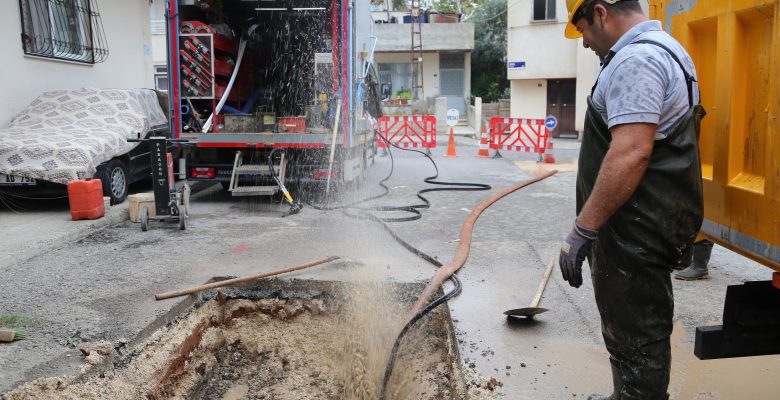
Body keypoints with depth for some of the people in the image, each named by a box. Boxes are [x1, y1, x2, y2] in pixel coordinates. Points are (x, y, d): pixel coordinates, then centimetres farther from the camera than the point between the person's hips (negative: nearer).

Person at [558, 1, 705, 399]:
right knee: (634, 328, 23)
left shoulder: (635, 60, -17)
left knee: (635, 339, 0)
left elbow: (631, 152, -28)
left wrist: (583, 230, -24)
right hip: (650, 223, 11)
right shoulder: (664, 50, 18)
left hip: (636, 232, -11)